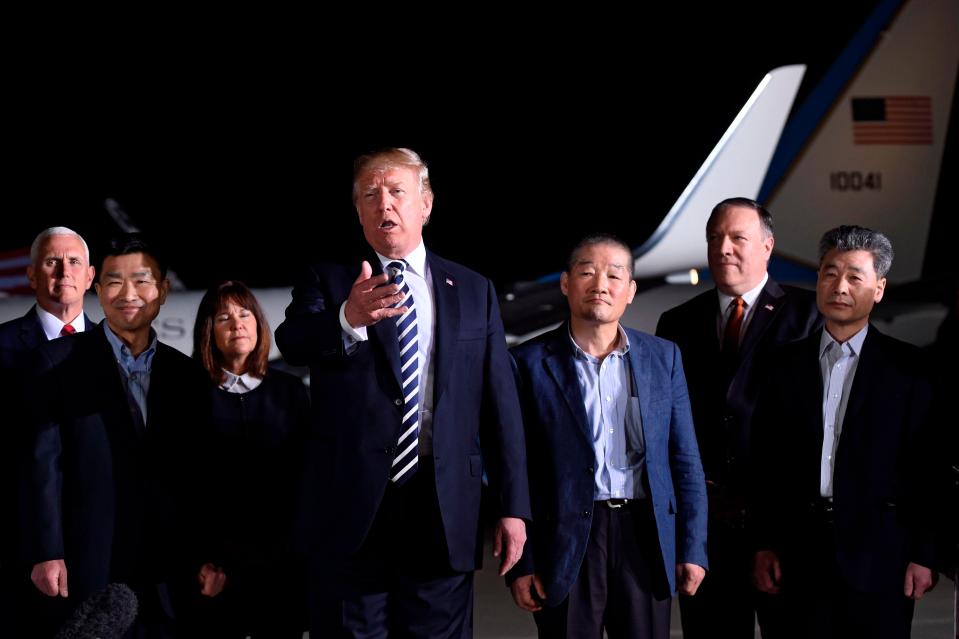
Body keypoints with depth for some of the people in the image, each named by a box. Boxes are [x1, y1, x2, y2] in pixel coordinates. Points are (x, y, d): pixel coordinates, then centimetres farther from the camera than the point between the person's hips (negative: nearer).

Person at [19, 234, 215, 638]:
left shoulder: (186, 374, 12)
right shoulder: (58, 361, 2)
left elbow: (197, 474, 12)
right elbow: (43, 462, -4)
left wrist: (209, 557, 7)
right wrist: (46, 553, -11)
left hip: (169, 569, 3)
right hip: (89, 565, -3)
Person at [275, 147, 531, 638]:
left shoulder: (473, 292, 10)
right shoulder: (328, 281, 5)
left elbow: (500, 405, 6)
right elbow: (292, 342, -16)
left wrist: (513, 505, 1)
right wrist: (349, 317, -37)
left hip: (443, 509, 1)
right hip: (352, 506, -1)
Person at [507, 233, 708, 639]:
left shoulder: (663, 357, 7)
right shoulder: (531, 363, -1)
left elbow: (684, 461, 9)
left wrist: (692, 548, 4)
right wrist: (521, 564, -4)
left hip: (646, 535, 2)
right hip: (566, 541, -2)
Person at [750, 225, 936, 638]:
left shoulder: (908, 367, 0)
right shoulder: (788, 364, 9)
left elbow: (927, 468, -2)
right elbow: (766, 461, 8)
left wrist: (923, 556, -5)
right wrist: (764, 545, 4)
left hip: (879, 554, -2)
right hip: (803, 553, 2)